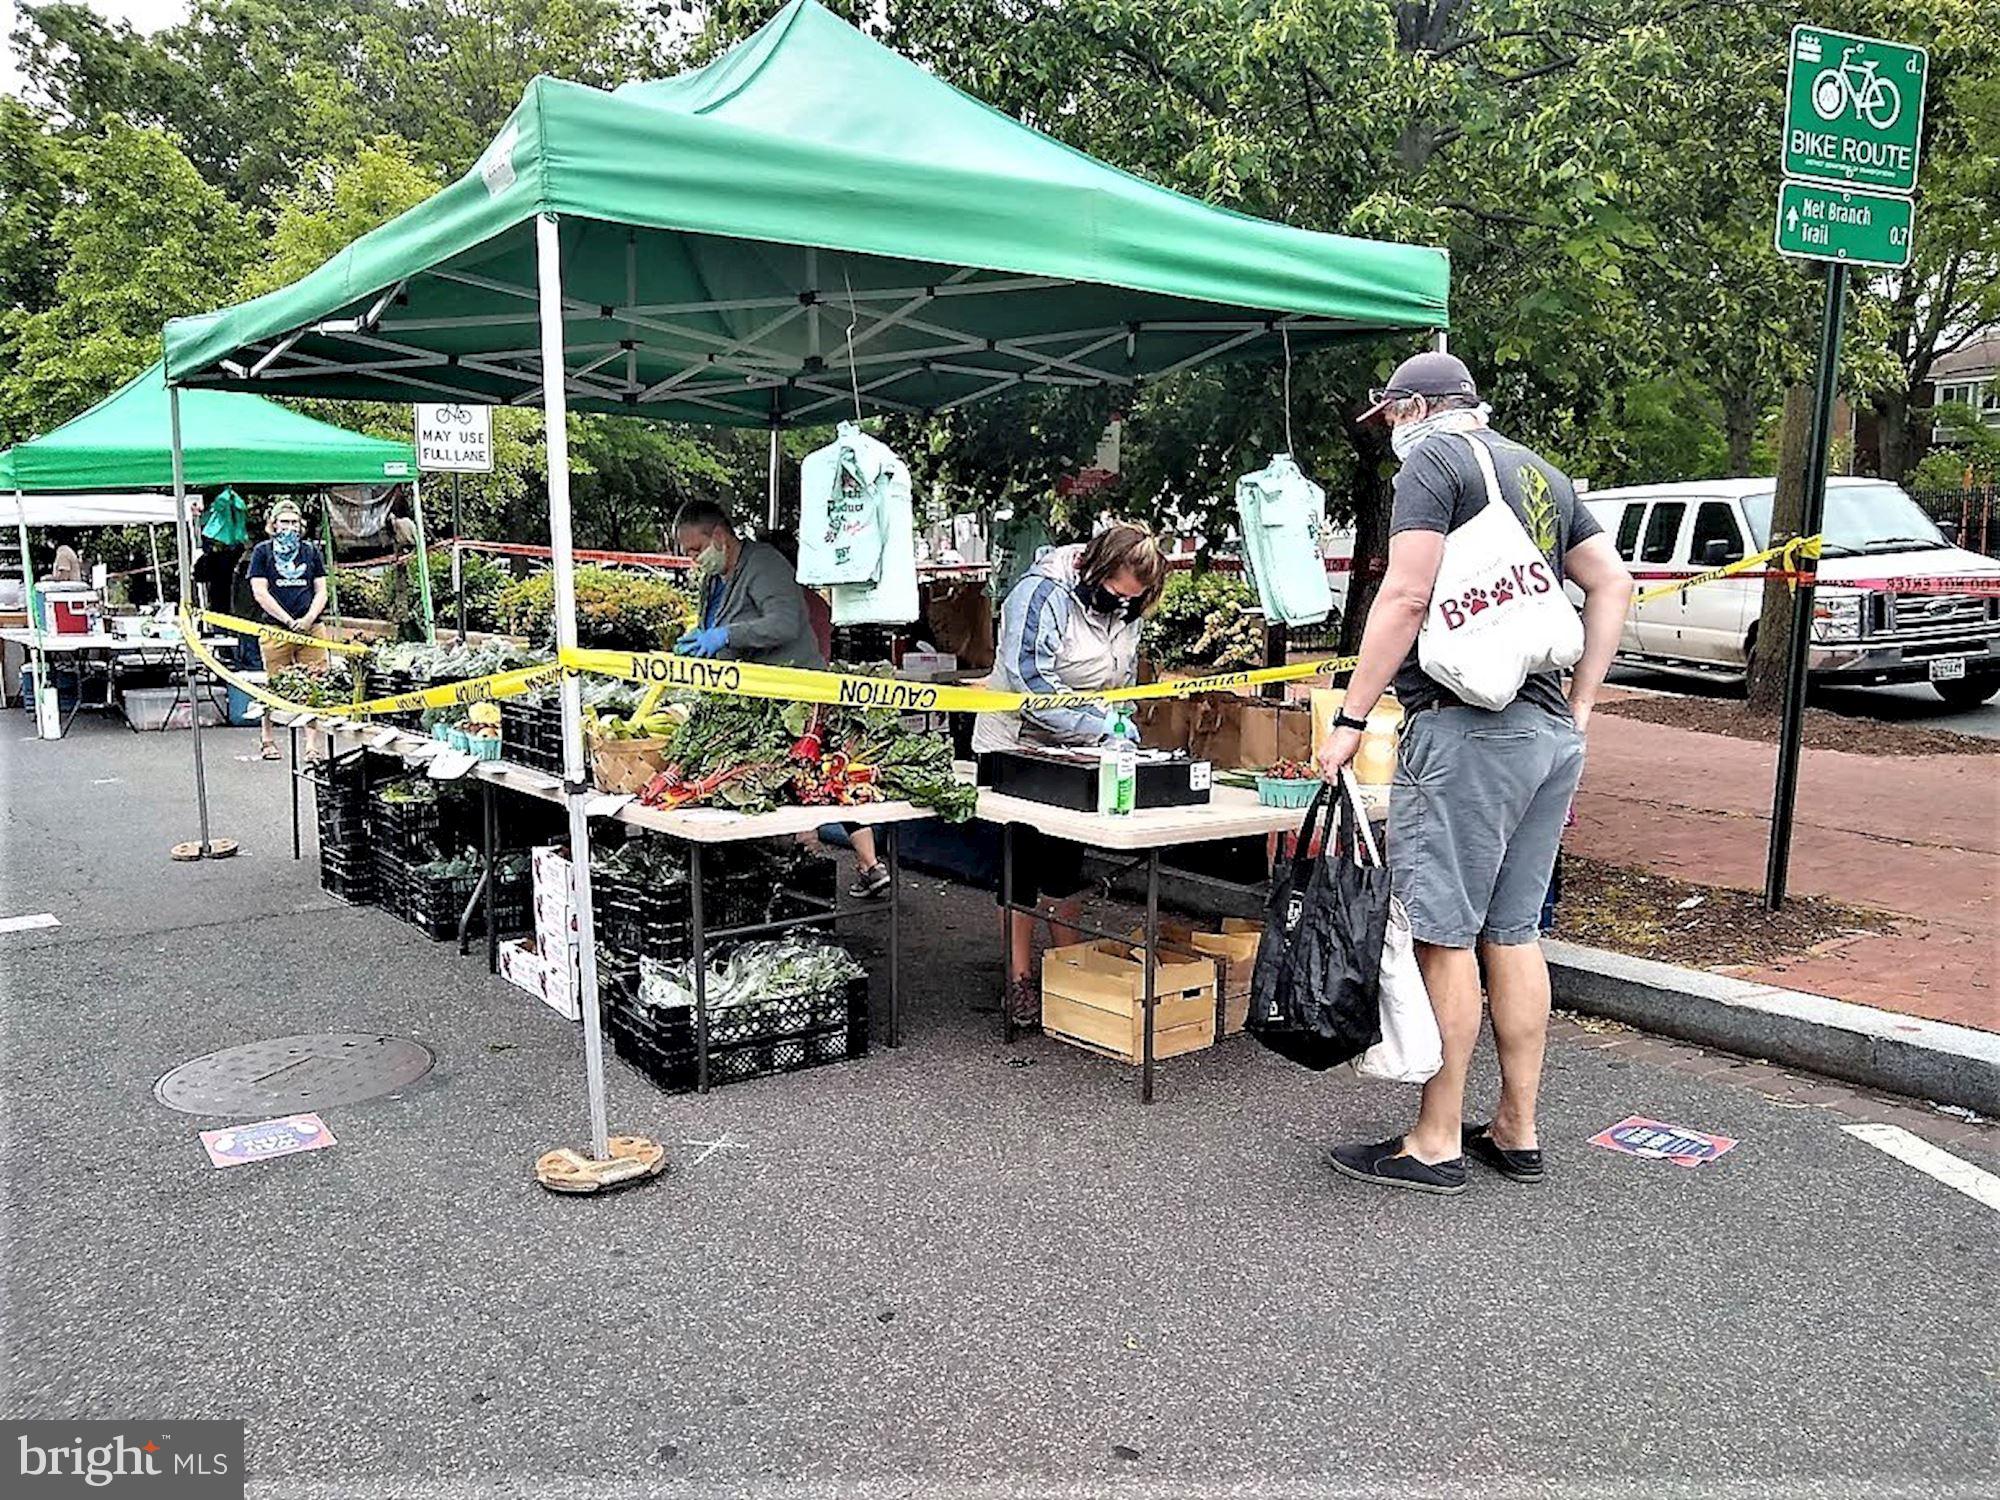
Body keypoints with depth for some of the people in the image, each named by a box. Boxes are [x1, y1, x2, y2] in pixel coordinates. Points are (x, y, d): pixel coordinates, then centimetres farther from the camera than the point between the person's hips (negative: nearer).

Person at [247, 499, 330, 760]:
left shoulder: (311, 551, 15)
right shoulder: (262, 551, 7)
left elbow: (321, 591, 11)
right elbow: (260, 593, -1)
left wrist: (308, 619, -6)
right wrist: (289, 621, -8)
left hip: (311, 628, 2)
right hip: (276, 629, -2)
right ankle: (268, 741, 16)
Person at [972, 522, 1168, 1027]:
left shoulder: (1124, 608, 4)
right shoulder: (1042, 593, -21)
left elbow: (1125, 676, 17)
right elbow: (1028, 682, -28)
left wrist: (1120, 723, -2)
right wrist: (1100, 724, -29)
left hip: (1076, 753, 7)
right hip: (1017, 744, -6)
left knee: (1066, 860, 12)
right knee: (1022, 864, -2)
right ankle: (1019, 981, 7)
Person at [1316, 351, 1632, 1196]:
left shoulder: (1433, 459, -3)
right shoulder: (1542, 472, 21)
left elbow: (1406, 597, -14)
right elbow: (1613, 584, 19)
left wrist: (1351, 719, -12)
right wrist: (1579, 709, 17)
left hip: (1468, 727, -8)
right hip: (1551, 732, 8)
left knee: (1442, 935, -4)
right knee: (1513, 934, 12)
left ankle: (1435, 1144, 3)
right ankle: (1517, 1134, 20)